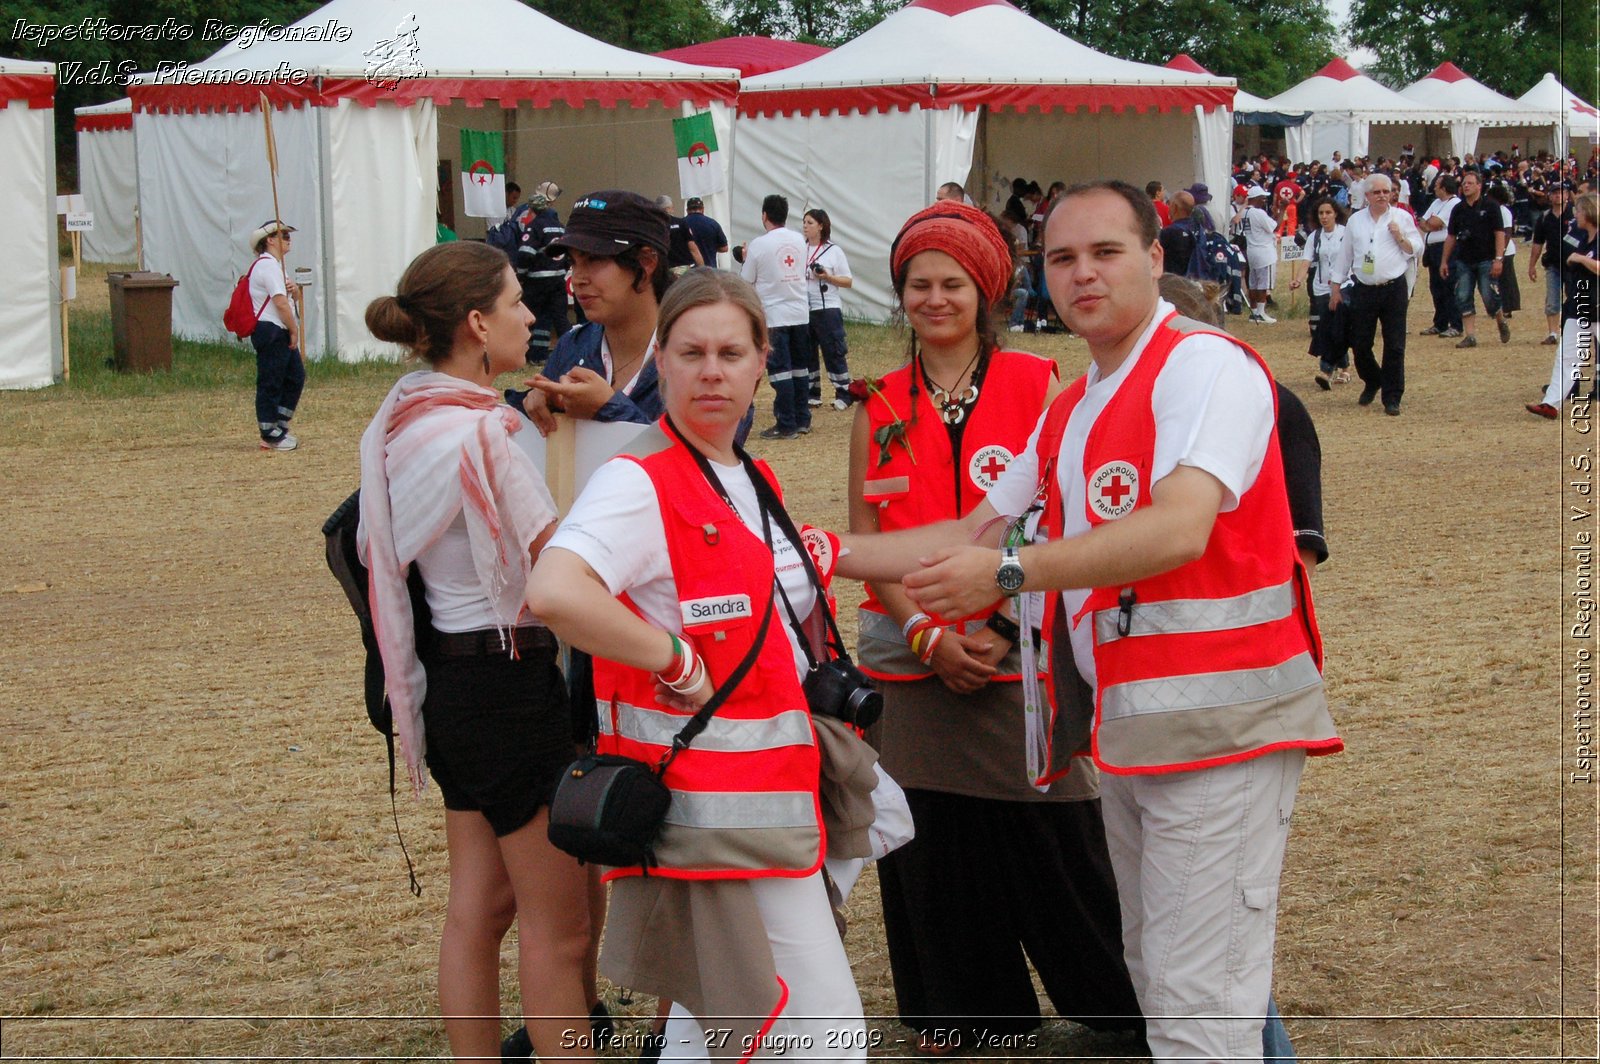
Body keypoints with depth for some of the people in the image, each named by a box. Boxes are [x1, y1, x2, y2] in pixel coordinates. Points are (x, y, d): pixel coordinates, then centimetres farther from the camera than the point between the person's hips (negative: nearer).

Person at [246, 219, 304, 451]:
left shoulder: (276, 265, 19)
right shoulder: (267, 265, -15)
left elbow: (291, 296, 24)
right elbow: (280, 302, -21)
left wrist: (294, 289, 1)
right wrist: (294, 330, -13)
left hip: (282, 335, 11)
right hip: (270, 331, -11)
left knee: (295, 377, 14)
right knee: (270, 384, -5)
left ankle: (279, 429, 21)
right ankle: (271, 435, -1)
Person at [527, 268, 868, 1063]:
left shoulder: (752, 483, 14)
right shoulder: (641, 483, -15)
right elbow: (553, 592, -33)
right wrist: (676, 662, -24)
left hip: (768, 795, 9)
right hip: (710, 810, -9)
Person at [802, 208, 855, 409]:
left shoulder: (834, 251, -2)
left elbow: (848, 281, -1)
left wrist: (827, 277, -14)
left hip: (827, 309, -5)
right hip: (803, 309, 5)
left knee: (834, 353, -3)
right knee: (806, 353, 9)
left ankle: (843, 394, 3)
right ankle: (812, 394, 18)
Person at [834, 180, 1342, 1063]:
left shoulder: (1206, 365, -11)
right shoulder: (1069, 411, 19)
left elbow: (1179, 530, -26)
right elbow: (976, 532, 25)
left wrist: (1009, 573, -31)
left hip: (1216, 720, -9)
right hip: (1124, 725, 9)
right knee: (1154, 980, 14)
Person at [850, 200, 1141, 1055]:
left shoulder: (1035, 385, -1)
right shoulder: (880, 407, 8)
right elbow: (865, 536, 4)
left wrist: (1004, 626, -12)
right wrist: (927, 635, -8)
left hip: (1020, 654, -3)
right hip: (910, 656, 3)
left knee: (1053, 841, -2)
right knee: (932, 846, 6)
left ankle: (1117, 1002, 13)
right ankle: (957, 1009, 22)